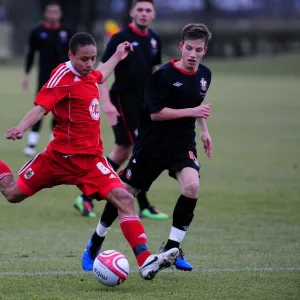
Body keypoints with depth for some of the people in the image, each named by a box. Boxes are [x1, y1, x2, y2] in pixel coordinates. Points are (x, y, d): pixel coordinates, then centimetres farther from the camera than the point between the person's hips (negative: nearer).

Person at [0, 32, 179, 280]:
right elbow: (40, 108, -25)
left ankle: (145, 261, -21)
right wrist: (21, 129, -42)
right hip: (61, 155, -5)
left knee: (124, 199, -14)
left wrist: (117, 57, 44)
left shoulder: (87, 74, 8)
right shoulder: (64, 76, -15)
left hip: (91, 159, 5)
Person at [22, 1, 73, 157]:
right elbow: (31, 53, 5)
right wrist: (26, 74, 2)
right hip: (45, 75, -2)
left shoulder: (66, 32, 3)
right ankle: (32, 143, -12)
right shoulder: (37, 32, -1)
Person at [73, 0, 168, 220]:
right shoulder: (121, 38, -13)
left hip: (142, 102, 7)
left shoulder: (154, 40, 8)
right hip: (123, 100, -7)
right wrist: (106, 102, -24)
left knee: (123, 152, 9)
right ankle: (144, 206, 0)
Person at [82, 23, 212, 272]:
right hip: (152, 143, -4)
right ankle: (95, 245, 26)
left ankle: (172, 249, -9)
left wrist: (204, 129, 21)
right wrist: (192, 111, -24)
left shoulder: (204, 75, 4)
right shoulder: (164, 74, -17)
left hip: (183, 143, 4)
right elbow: (156, 112, -21)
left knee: (192, 186, -23)